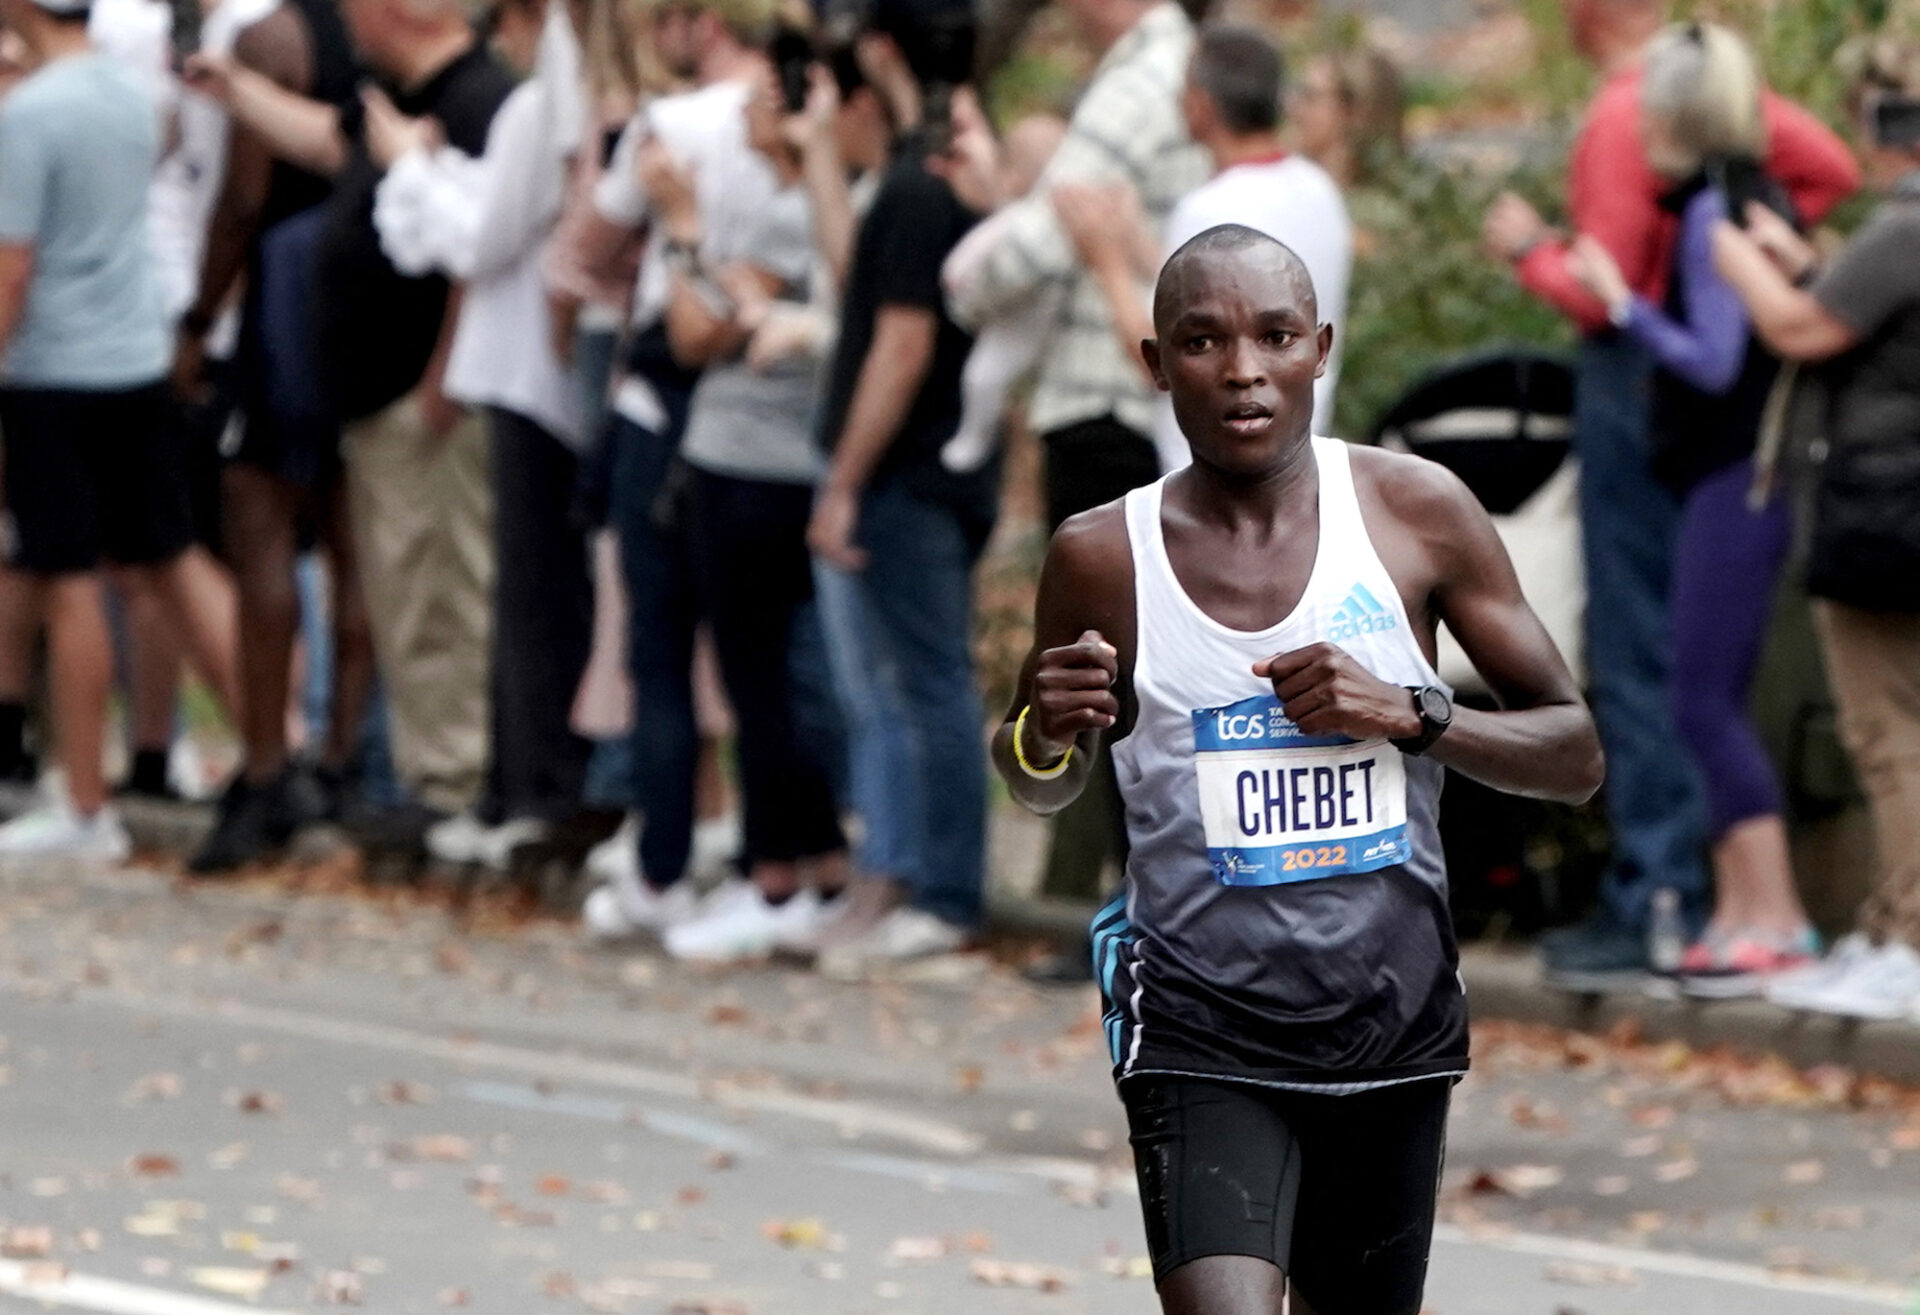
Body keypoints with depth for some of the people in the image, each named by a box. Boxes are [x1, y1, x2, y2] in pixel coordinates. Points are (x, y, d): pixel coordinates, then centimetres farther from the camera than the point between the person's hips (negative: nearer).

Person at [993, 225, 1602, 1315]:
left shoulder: (1416, 511, -4)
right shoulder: (1103, 557, -4)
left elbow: (1576, 755, 1)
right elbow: (1046, 789, 13)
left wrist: (1411, 715, -17)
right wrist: (1046, 735, -11)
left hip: (1394, 1017, 2)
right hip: (1202, 1030, -2)